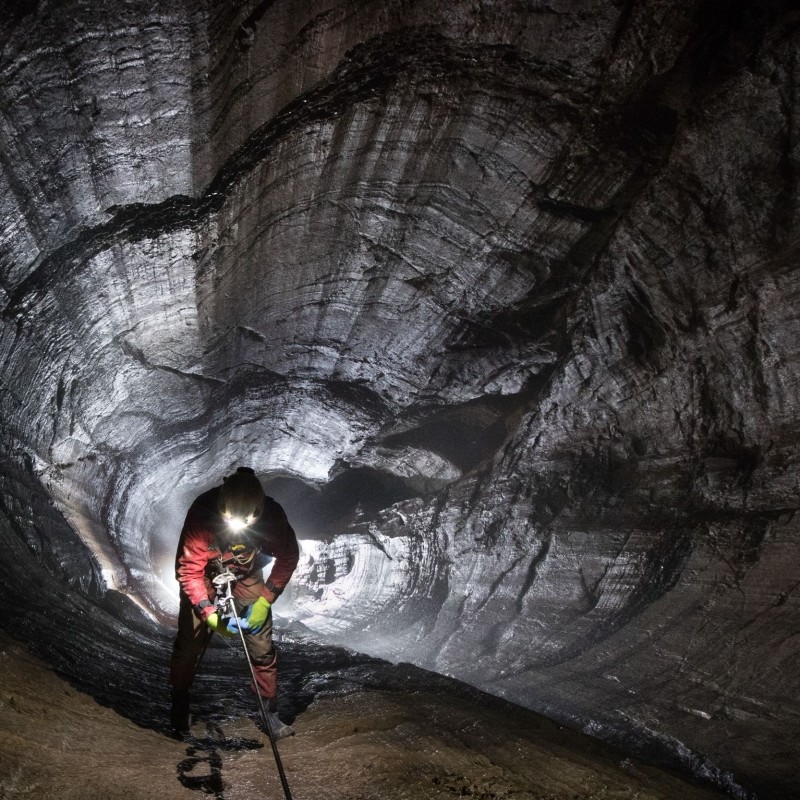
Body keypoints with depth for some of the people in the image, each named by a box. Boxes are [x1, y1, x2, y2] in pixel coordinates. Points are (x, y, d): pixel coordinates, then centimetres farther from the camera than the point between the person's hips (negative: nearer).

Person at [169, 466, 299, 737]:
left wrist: (265, 601, -20)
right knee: (189, 642, 3)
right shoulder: (202, 514, -37)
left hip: (246, 578, 1)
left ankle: (269, 711, 12)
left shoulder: (271, 515, -32)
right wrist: (211, 615, -33)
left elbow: (288, 557, -14)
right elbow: (188, 571, -28)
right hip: (204, 576, -1)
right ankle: (180, 703, 28)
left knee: (262, 646, -4)